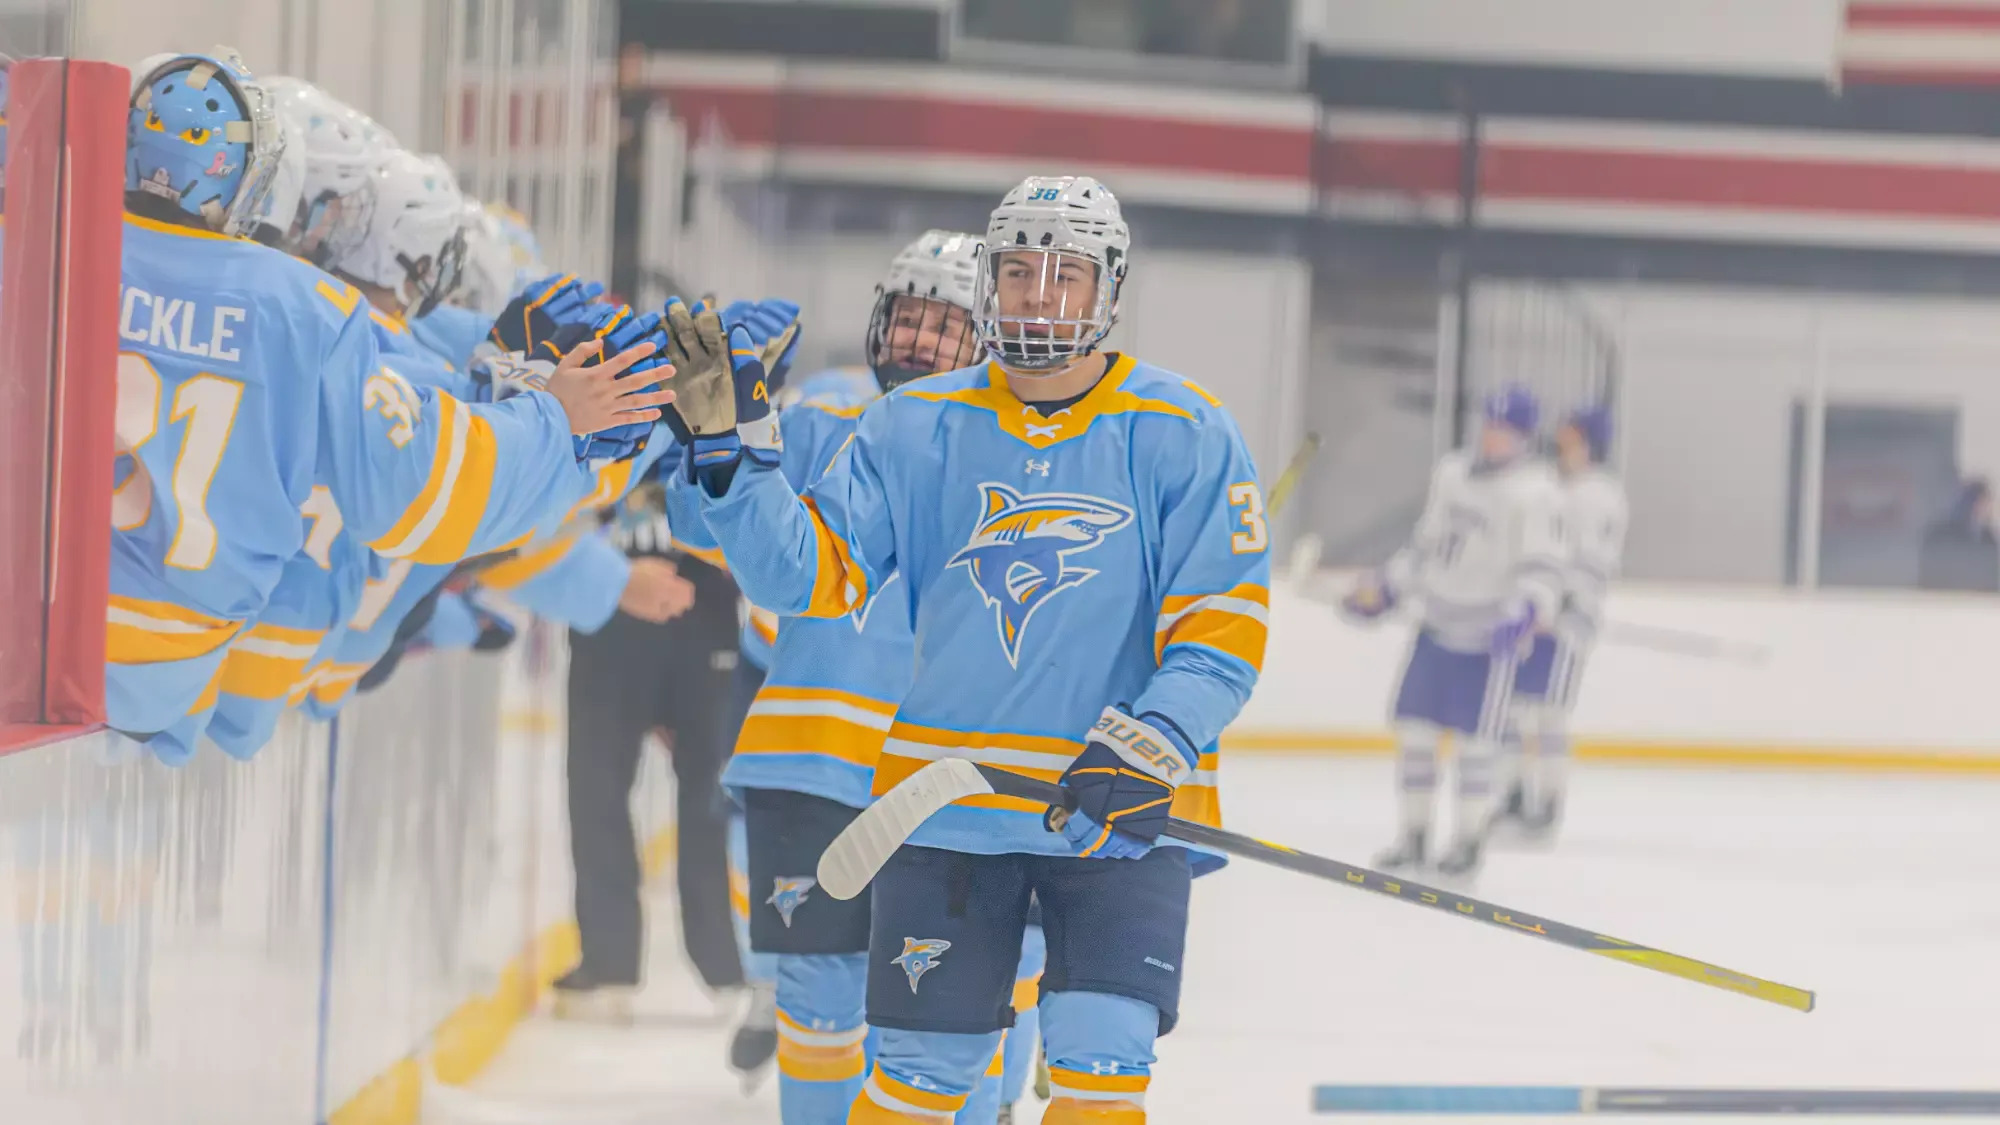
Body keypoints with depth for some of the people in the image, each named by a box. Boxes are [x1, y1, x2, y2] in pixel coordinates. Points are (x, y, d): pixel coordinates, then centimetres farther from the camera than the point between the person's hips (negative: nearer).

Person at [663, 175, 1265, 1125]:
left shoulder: (1182, 434, -2)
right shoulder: (914, 430, 5)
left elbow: (1225, 629, -6)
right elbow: (810, 574, 1)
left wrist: (1154, 744, -21)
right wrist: (728, 447, -11)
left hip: (1121, 810, -2)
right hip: (950, 806, 2)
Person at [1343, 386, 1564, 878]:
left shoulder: (1533, 490, -12)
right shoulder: (1451, 472, 9)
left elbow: (1542, 567, -17)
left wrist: (1527, 611, -33)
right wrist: (1384, 589, 16)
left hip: (1491, 634, -6)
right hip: (1439, 624, 6)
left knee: (1476, 737, -2)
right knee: (1414, 724, 4)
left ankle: (1468, 841, 11)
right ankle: (1414, 835, 15)